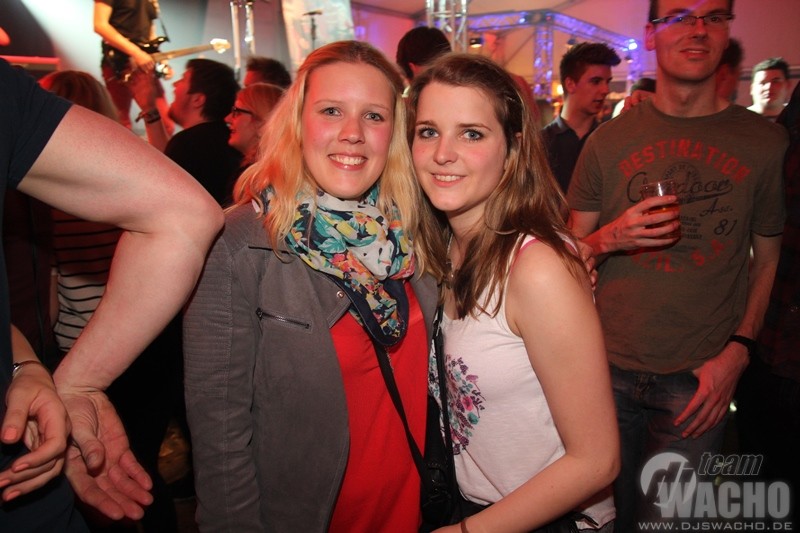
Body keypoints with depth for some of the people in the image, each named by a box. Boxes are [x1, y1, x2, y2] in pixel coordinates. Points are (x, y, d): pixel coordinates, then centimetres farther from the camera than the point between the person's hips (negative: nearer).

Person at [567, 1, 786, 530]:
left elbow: (767, 260, 5)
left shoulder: (766, 142, 1)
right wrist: (609, 239, -15)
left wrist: (738, 352, -7)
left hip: (699, 381, 0)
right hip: (609, 370, 1)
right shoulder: (608, 141, 2)